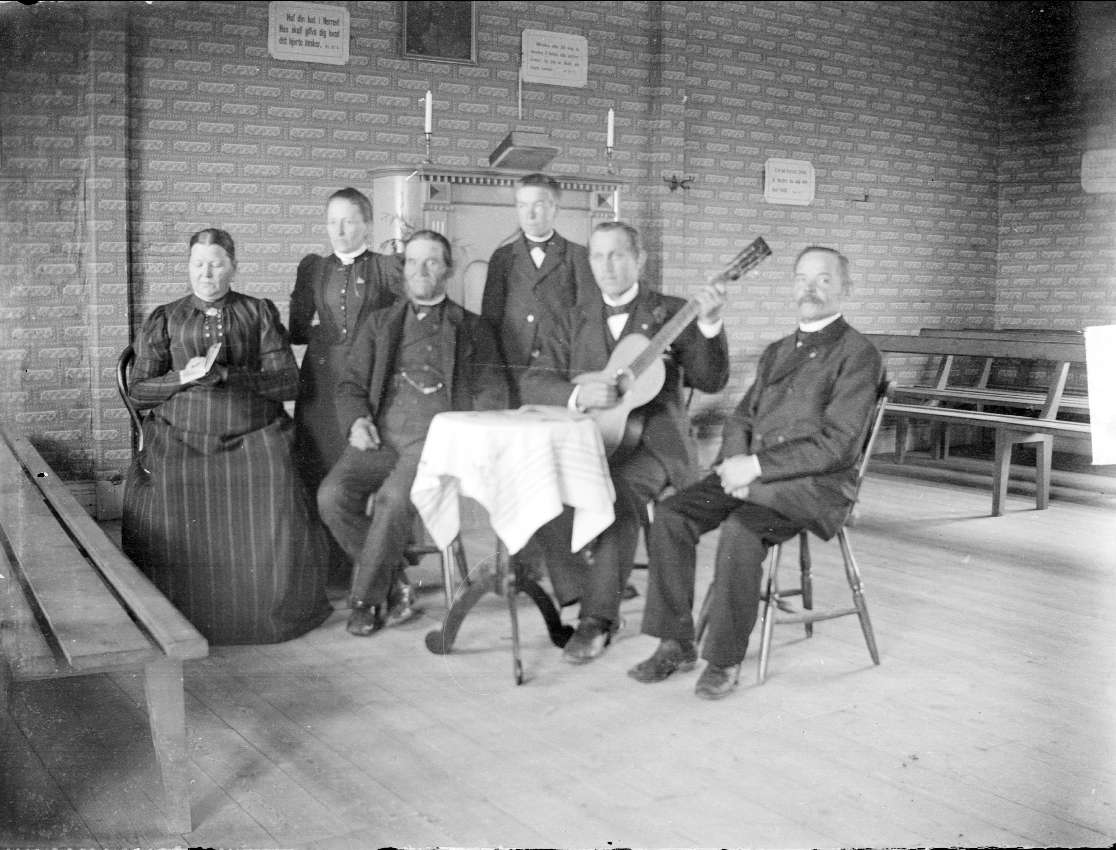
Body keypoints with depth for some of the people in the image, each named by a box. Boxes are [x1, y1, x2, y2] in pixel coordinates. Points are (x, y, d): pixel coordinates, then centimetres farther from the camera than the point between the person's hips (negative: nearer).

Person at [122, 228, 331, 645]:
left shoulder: (259, 313, 11)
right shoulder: (164, 320, 14)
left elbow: (288, 382, 1)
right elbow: (138, 390, 10)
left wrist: (225, 375, -11)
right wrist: (183, 378, -9)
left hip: (253, 440, 0)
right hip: (181, 442, 1)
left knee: (274, 528, -23)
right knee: (167, 530, -25)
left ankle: (274, 612, 1)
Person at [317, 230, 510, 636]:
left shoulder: (472, 328, 18)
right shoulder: (379, 324, 25)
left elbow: (492, 394, 12)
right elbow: (351, 384, 20)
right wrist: (356, 421, -2)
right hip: (380, 435, 3)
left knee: (394, 498, -32)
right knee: (332, 495, -24)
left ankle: (366, 596, -14)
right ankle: (394, 577, -4)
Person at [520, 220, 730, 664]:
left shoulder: (672, 313, 6)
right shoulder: (576, 320, 15)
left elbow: (710, 381, -4)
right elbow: (533, 381, 5)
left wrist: (709, 323, -20)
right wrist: (578, 393, -15)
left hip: (652, 440, -3)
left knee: (618, 489, -33)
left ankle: (598, 617, -22)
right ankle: (583, 598, -8)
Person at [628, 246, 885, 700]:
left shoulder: (858, 355, -3)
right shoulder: (776, 352, 22)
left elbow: (834, 444, -13)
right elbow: (741, 417, 19)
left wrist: (756, 467, -18)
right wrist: (735, 462, -4)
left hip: (817, 482, -6)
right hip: (752, 474, 7)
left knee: (740, 530, -34)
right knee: (670, 515, -16)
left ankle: (724, 658, -18)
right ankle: (676, 644, -8)